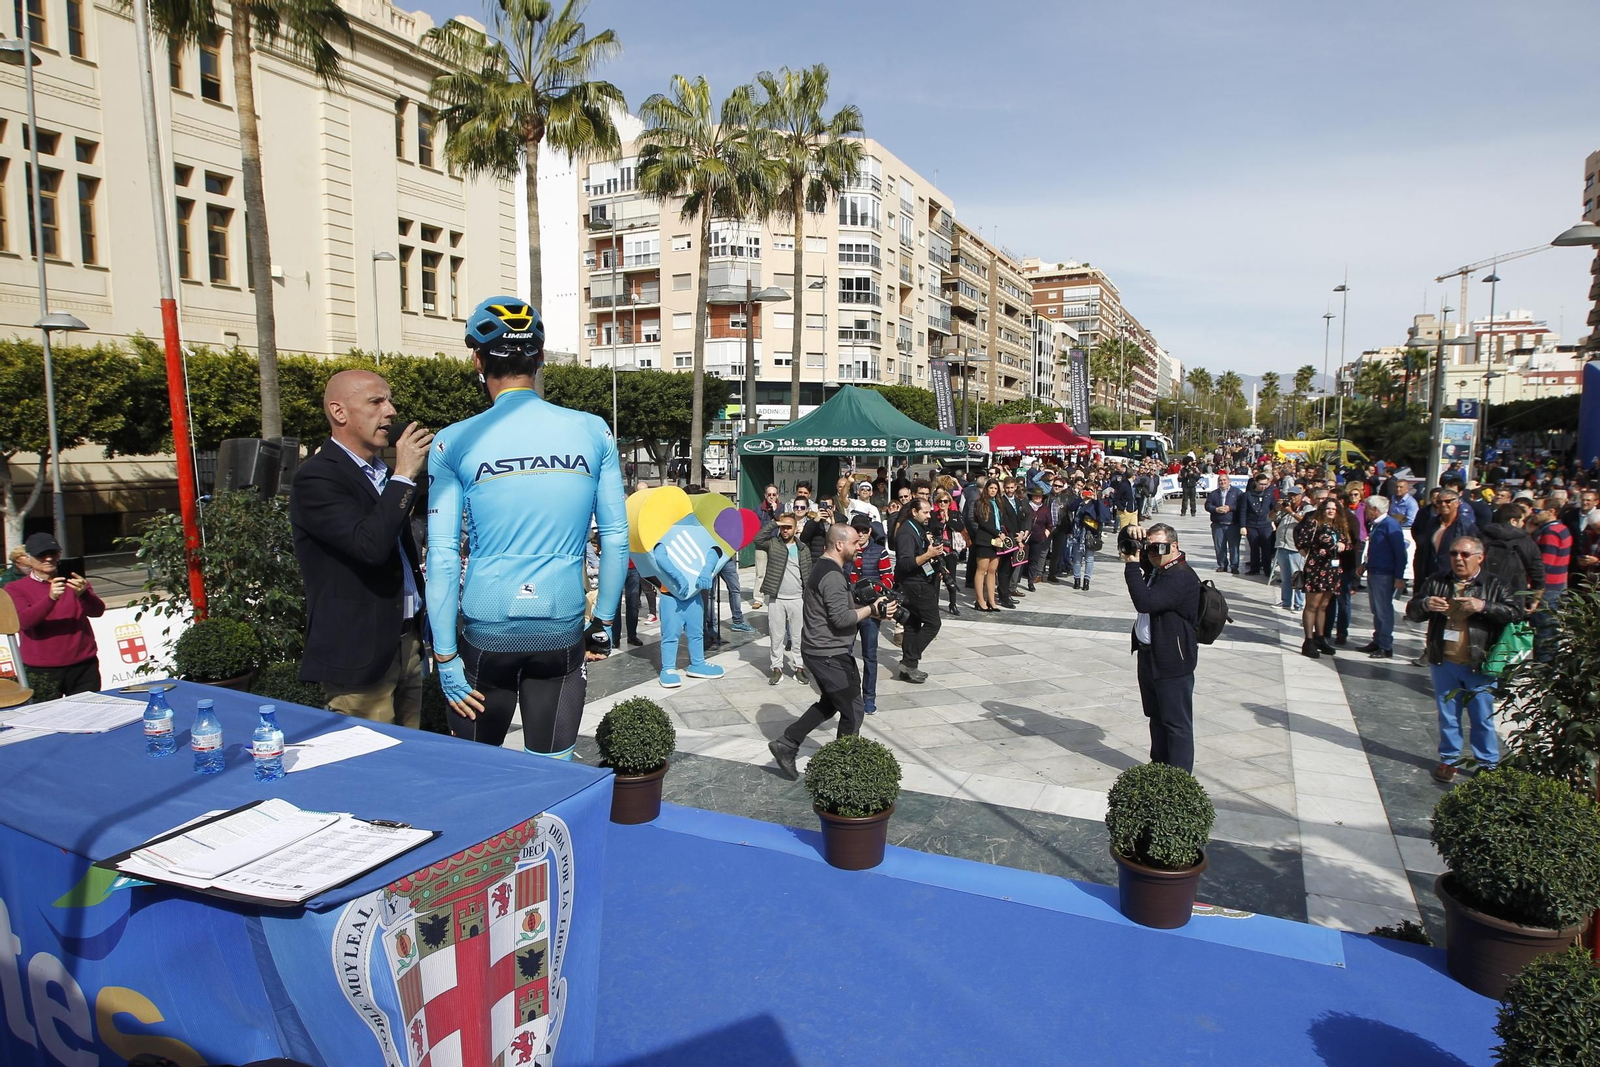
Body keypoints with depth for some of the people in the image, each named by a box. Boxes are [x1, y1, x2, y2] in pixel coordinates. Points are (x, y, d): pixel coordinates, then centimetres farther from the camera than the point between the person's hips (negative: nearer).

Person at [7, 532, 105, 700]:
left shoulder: (74, 582, 11)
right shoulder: (16, 589, 6)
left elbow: (97, 611, -4)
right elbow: (24, 621, -11)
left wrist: (83, 594, -26)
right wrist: (51, 598, -29)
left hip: (84, 666, 2)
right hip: (41, 671, -2)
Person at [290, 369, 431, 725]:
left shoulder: (383, 472, 14)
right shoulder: (316, 478, -13)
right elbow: (370, 546, -27)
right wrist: (403, 475, -21)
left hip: (407, 643, 8)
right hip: (359, 653, -8)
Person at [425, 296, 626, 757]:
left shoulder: (455, 443, -5)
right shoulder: (592, 431, -1)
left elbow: (443, 557, -7)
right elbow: (616, 538, 1)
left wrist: (445, 657, -1)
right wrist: (602, 623, 10)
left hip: (486, 632, -1)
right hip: (563, 631, 1)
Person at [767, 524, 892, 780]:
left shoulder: (822, 567, 11)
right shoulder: (832, 576, -22)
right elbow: (841, 618, -25)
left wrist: (867, 608, 7)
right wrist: (872, 609, -13)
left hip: (817, 650, 10)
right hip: (830, 654, -10)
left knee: (829, 703, 22)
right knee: (852, 711, 3)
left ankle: (786, 744, 20)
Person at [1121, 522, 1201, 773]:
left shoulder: (1181, 576, -22)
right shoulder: (1155, 568, 8)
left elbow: (1145, 602, -32)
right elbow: (1127, 550, 22)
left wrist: (1132, 565, -24)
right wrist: (1133, 537, -1)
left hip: (1172, 662, -10)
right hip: (1149, 655, 10)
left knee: (1176, 723, 0)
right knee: (1156, 717, 21)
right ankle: (1158, 767, 34)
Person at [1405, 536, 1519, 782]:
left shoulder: (1494, 585, 0)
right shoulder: (1436, 582, 7)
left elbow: (1514, 613, -11)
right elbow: (1411, 612, 7)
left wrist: (1483, 606, -24)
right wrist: (1425, 605, -14)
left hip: (1479, 666, -2)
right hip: (1443, 663, 2)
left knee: (1482, 718, 7)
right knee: (1447, 716, 13)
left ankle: (1488, 764, 22)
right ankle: (1449, 759, 25)